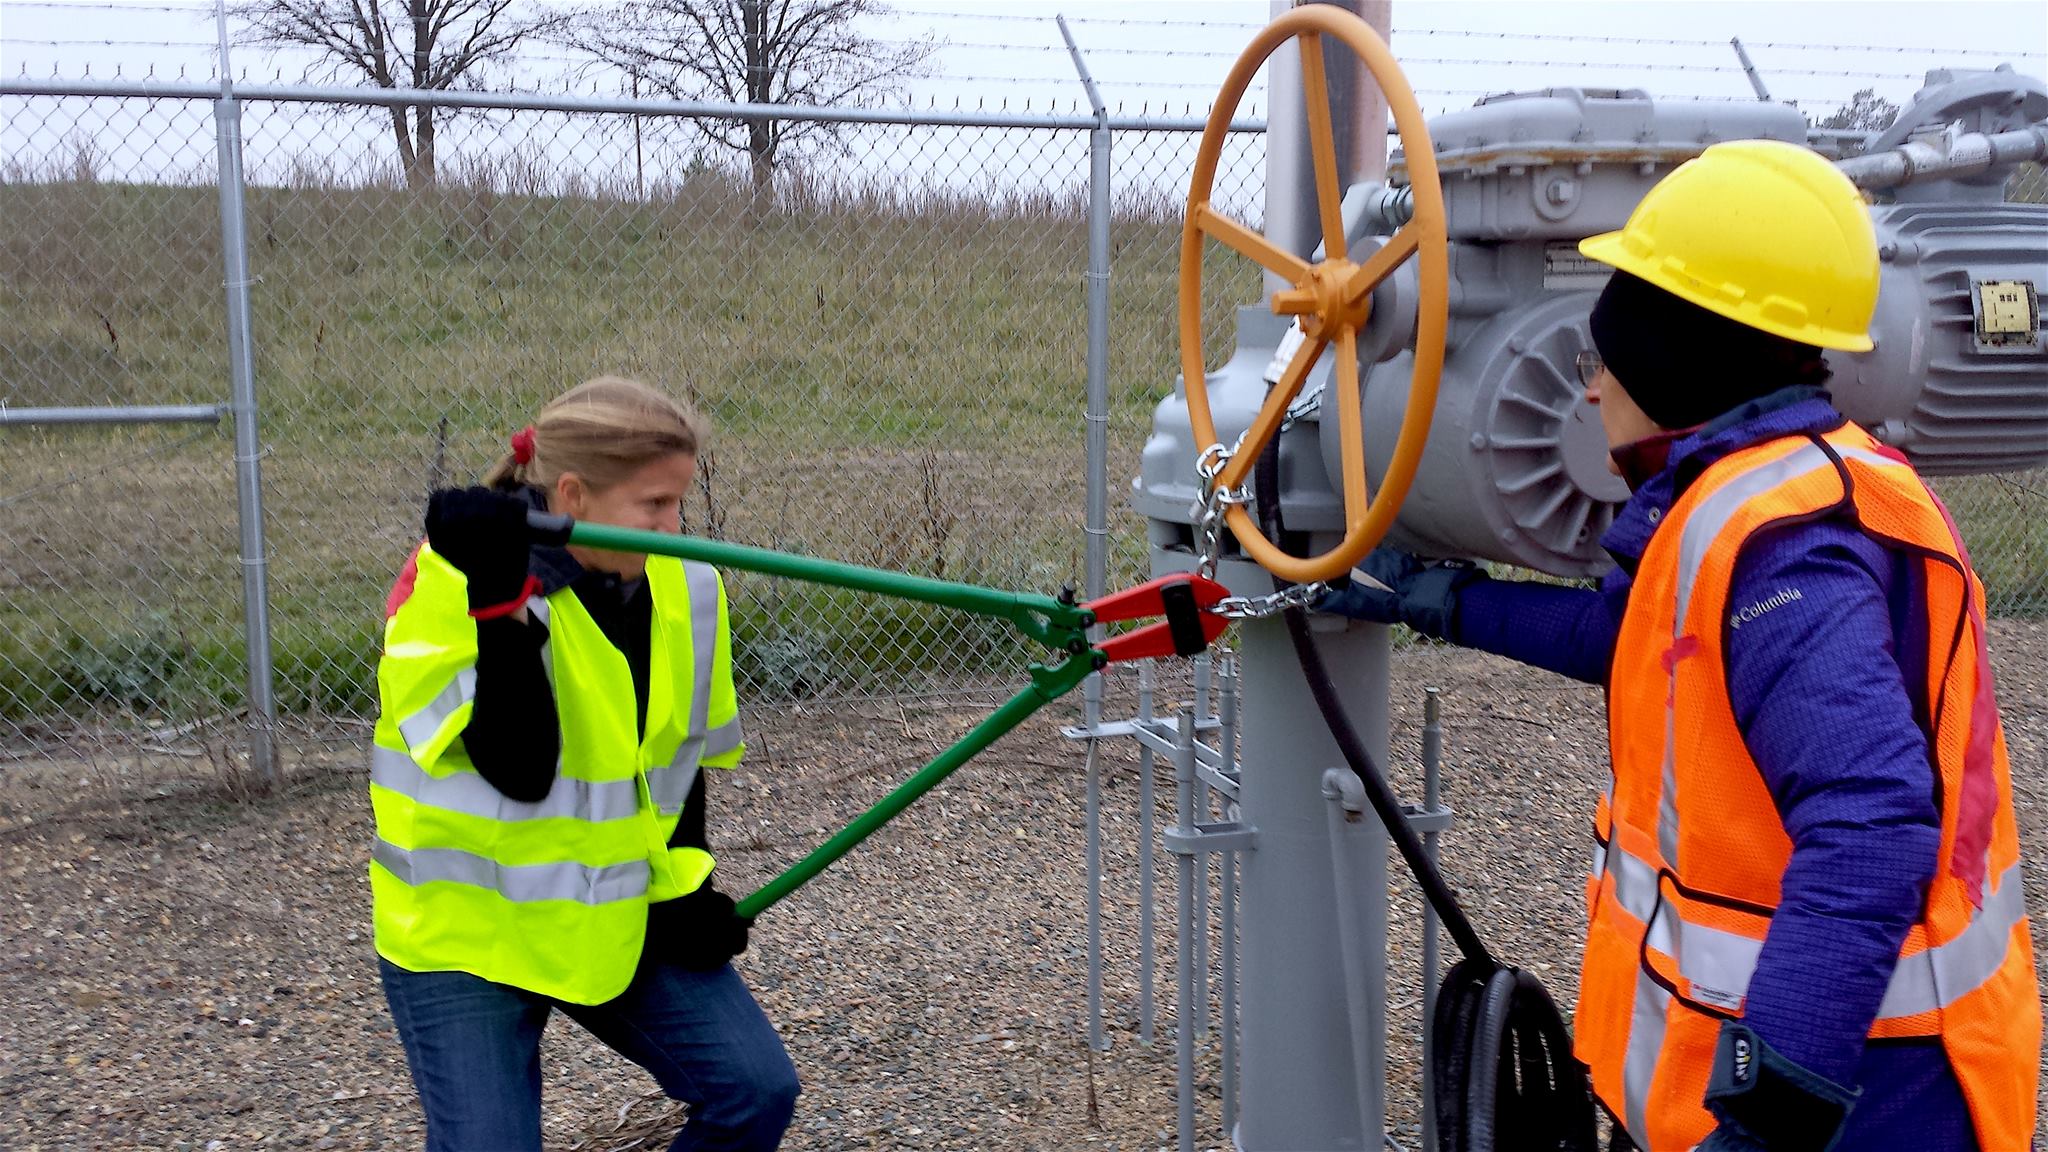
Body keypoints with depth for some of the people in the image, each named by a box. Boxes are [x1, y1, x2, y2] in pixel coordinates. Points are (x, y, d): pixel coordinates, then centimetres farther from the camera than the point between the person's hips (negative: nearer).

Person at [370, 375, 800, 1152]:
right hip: (464, 931, -5)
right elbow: (518, 769, -28)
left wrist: (682, 884, 0)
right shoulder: (451, 582, -19)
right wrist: (499, 599, -34)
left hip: (620, 920, 5)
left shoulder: (686, 588, -3)